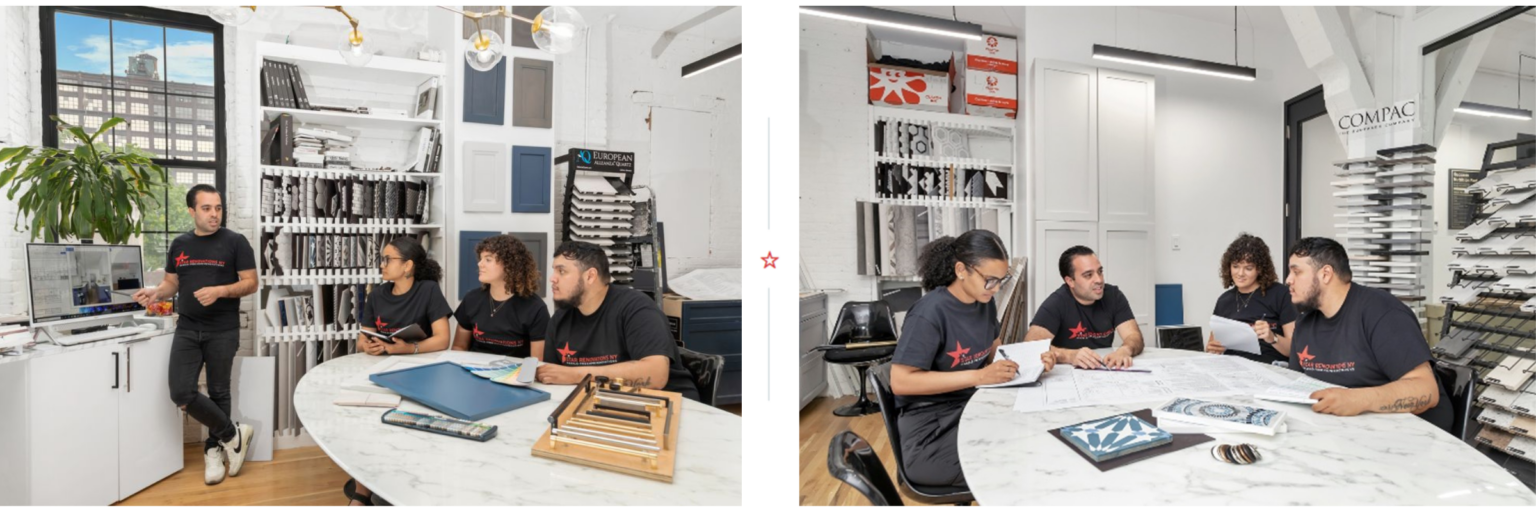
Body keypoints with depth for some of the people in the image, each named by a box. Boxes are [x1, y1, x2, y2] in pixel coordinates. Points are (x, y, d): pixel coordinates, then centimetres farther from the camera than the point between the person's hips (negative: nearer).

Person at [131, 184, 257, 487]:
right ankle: (233, 433, 10)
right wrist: (155, 293, -7)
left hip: (223, 331, -4)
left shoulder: (235, 242, -5)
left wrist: (220, 291, -24)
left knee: (218, 392, 7)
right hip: (187, 329, 4)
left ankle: (214, 449, 24)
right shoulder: (179, 245, 9)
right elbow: (172, 283, 15)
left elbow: (251, 283, -7)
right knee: (181, 393, -7)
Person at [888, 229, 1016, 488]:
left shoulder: (985, 303, 4)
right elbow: (901, 382, -22)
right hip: (930, 434, -7)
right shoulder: (929, 314, -20)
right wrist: (978, 376, -25)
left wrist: (1022, 359, -4)